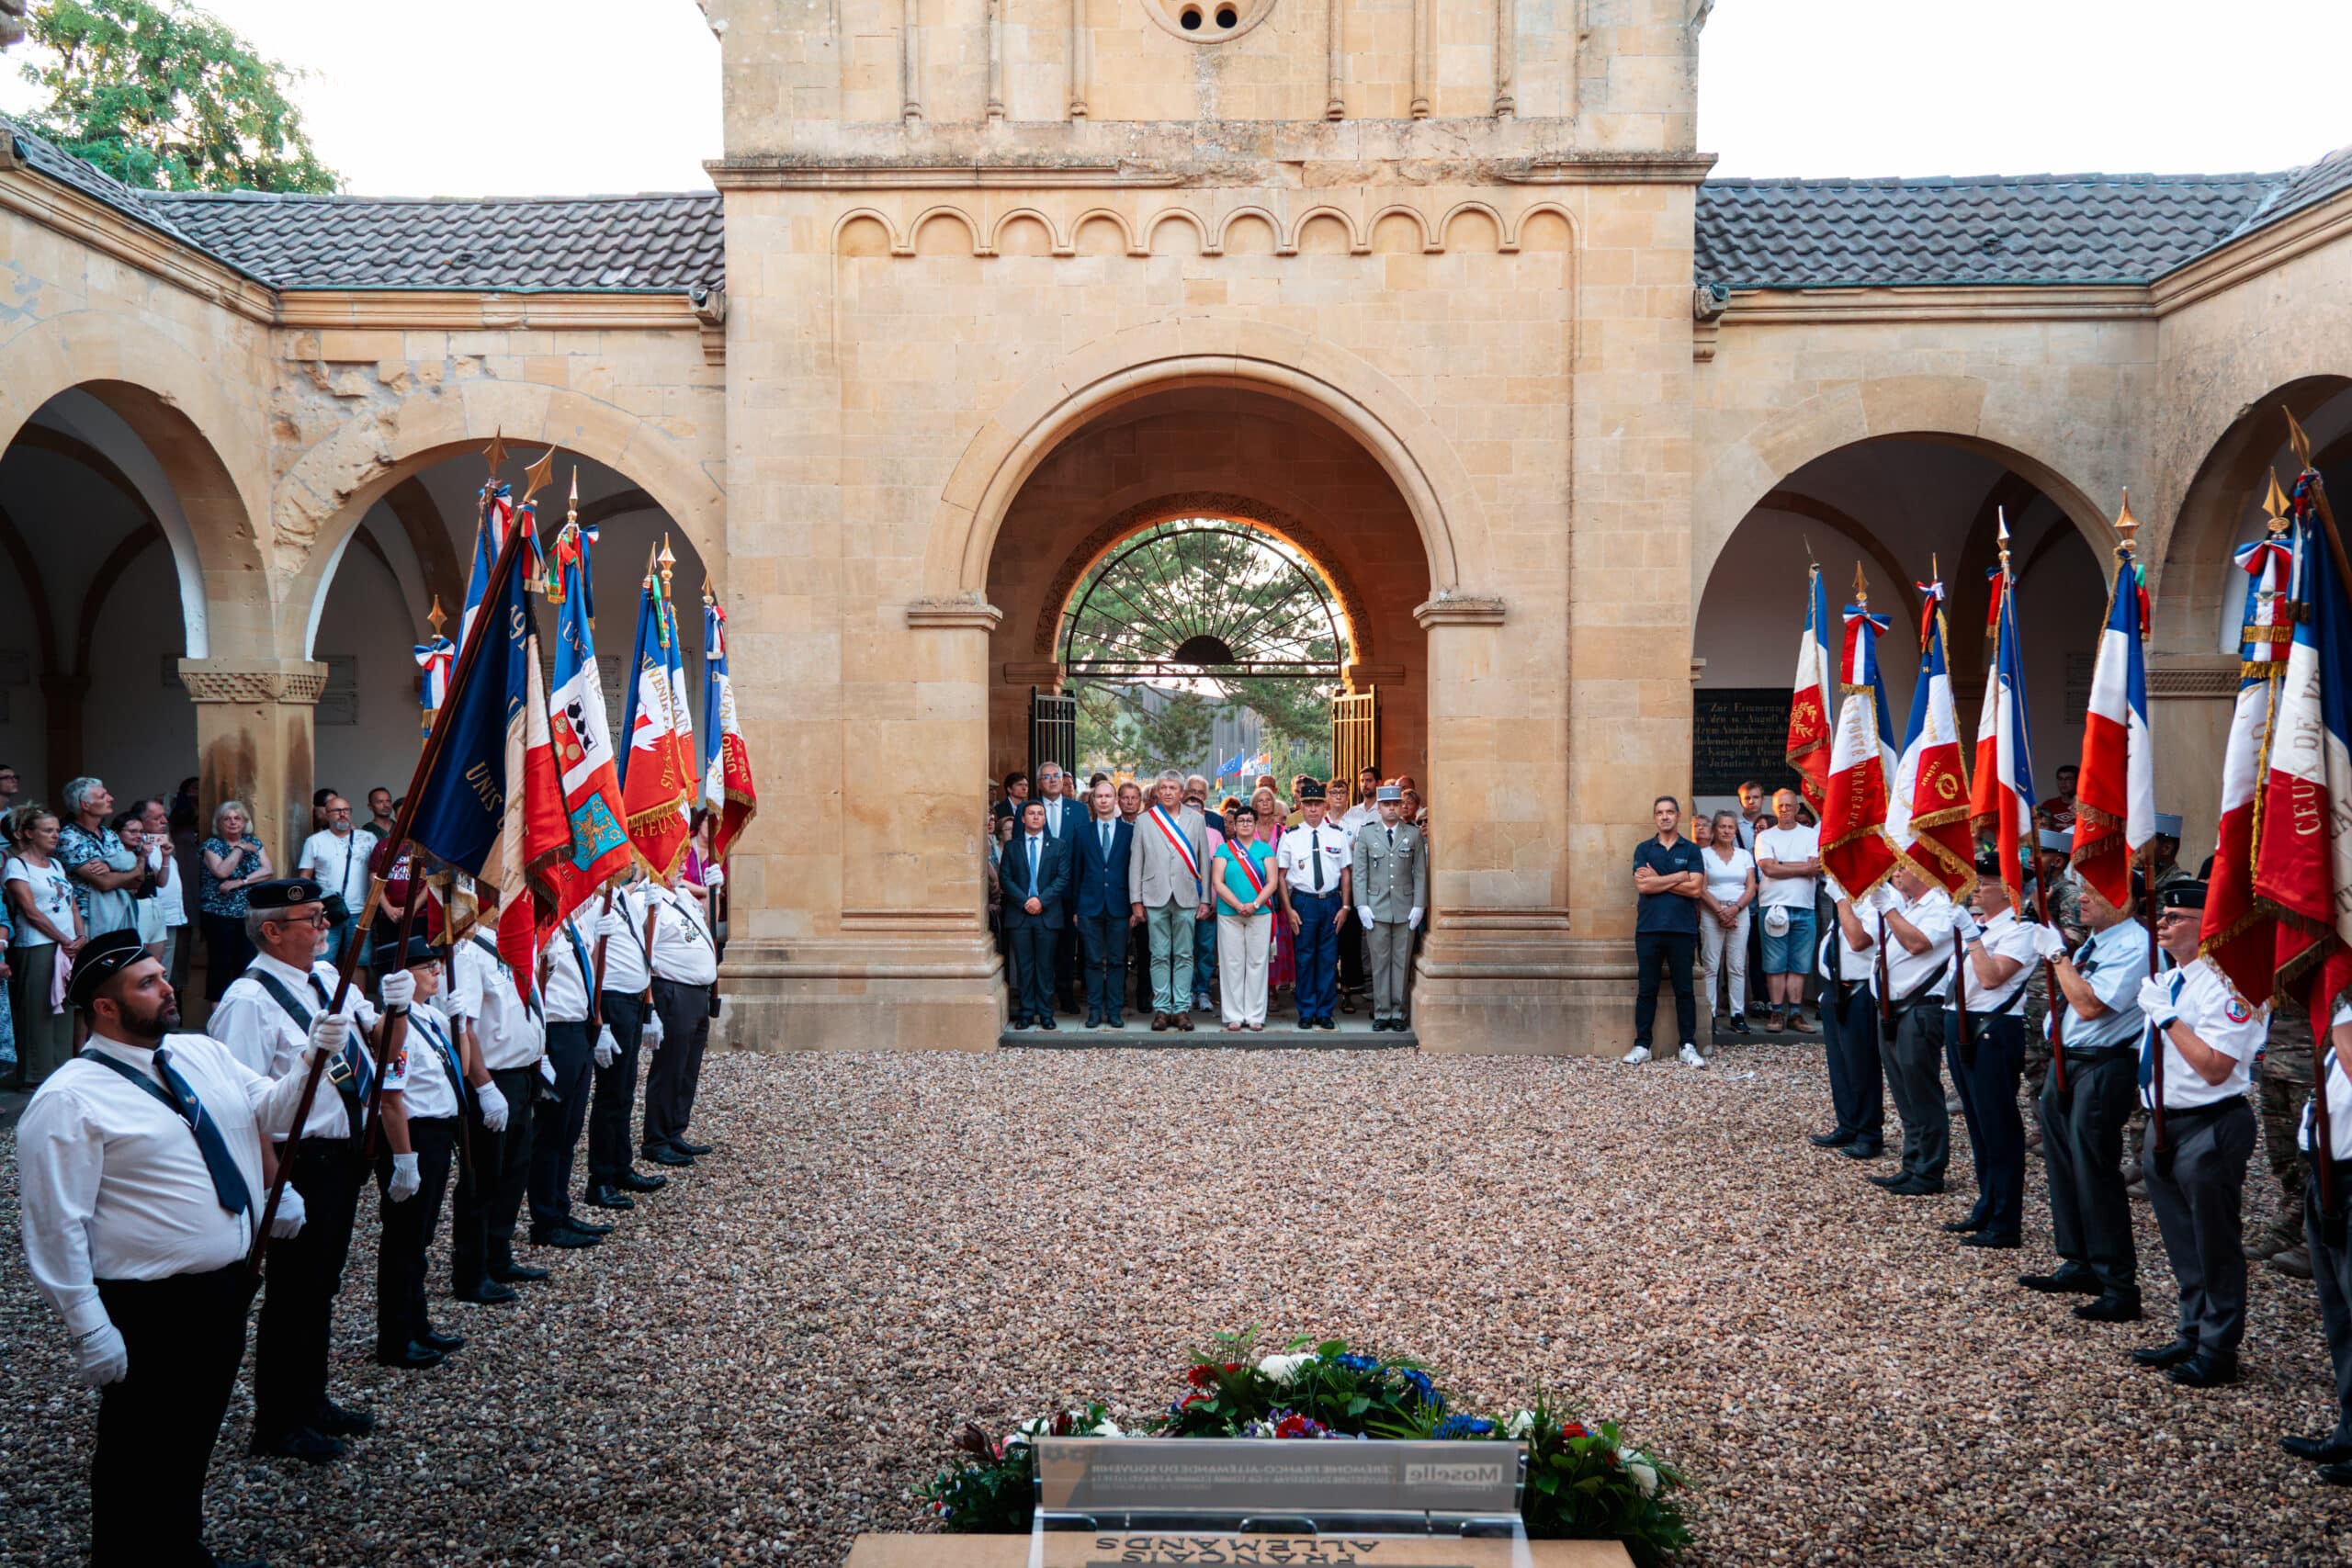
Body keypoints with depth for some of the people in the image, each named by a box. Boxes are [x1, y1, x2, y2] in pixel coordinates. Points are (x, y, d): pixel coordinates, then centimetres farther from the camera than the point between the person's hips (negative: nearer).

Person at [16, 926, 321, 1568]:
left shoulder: (202, 1054, 6)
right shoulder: (69, 1101, -17)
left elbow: (270, 1112, 12)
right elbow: (57, 1227, -18)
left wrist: (311, 1058, -7)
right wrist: (88, 1329, -19)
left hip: (228, 1287, 8)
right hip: (152, 1310, -8)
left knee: (194, 1440, 24)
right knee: (141, 1454, 8)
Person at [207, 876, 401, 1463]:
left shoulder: (327, 976, 7)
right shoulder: (249, 1001, -20)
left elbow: (377, 1042, 14)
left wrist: (392, 1010, -8)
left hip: (342, 1154, 9)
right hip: (299, 1163, -9)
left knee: (322, 1283, 21)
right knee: (294, 1289, 4)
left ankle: (311, 1401, 37)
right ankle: (278, 1424, 19)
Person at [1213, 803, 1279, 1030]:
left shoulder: (1265, 849, 8)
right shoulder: (1224, 849, 6)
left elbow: (1272, 882, 1)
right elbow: (1218, 882, -2)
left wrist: (1254, 904, -13)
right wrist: (1238, 905, -13)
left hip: (1260, 914, 0)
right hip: (1229, 915, 0)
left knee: (1257, 963, 1)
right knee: (1232, 964, 0)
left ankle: (1255, 1016, 6)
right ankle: (1234, 1016, 5)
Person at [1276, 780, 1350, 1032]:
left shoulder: (1338, 834, 5)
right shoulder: (1290, 837, 1)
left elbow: (1346, 872, 7)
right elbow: (1281, 875, 2)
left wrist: (1345, 907, 1)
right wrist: (1289, 909, -5)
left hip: (1331, 901, 1)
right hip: (1302, 901, -1)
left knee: (1329, 958, 4)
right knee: (1304, 958, 2)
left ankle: (1325, 1012, 13)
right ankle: (1306, 1013, 11)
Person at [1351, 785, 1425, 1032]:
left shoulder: (1414, 834, 6)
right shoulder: (1366, 835, 6)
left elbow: (1421, 872, 5)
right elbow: (1358, 873, 4)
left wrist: (1419, 905, -2)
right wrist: (1361, 906, -4)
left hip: (1405, 909, 0)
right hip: (1376, 908, 0)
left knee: (1402, 963, 3)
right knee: (1380, 963, 2)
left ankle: (1398, 1012, 11)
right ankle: (1381, 1013, 8)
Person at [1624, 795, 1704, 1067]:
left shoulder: (1691, 850, 7)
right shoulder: (1644, 849, 9)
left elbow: (1695, 889, -6)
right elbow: (1642, 885, -6)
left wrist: (1658, 880, -6)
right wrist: (1679, 877, -6)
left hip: (1682, 929, -1)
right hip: (1649, 929, 1)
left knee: (1684, 990, 3)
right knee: (1646, 990, 3)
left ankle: (1689, 1047, 8)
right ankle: (1642, 1046, 8)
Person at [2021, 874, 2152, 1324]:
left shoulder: (2134, 946, -16)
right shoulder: (2094, 941, 14)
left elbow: (2090, 1005, -25)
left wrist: (2058, 954, -16)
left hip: (2103, 1068, -10)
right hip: (2067, 1062, 10)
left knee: (2094, 1173, -8)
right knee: (2063, 1165, 15)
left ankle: (2119, 1288, -1)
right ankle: (2080, 1265, 27)